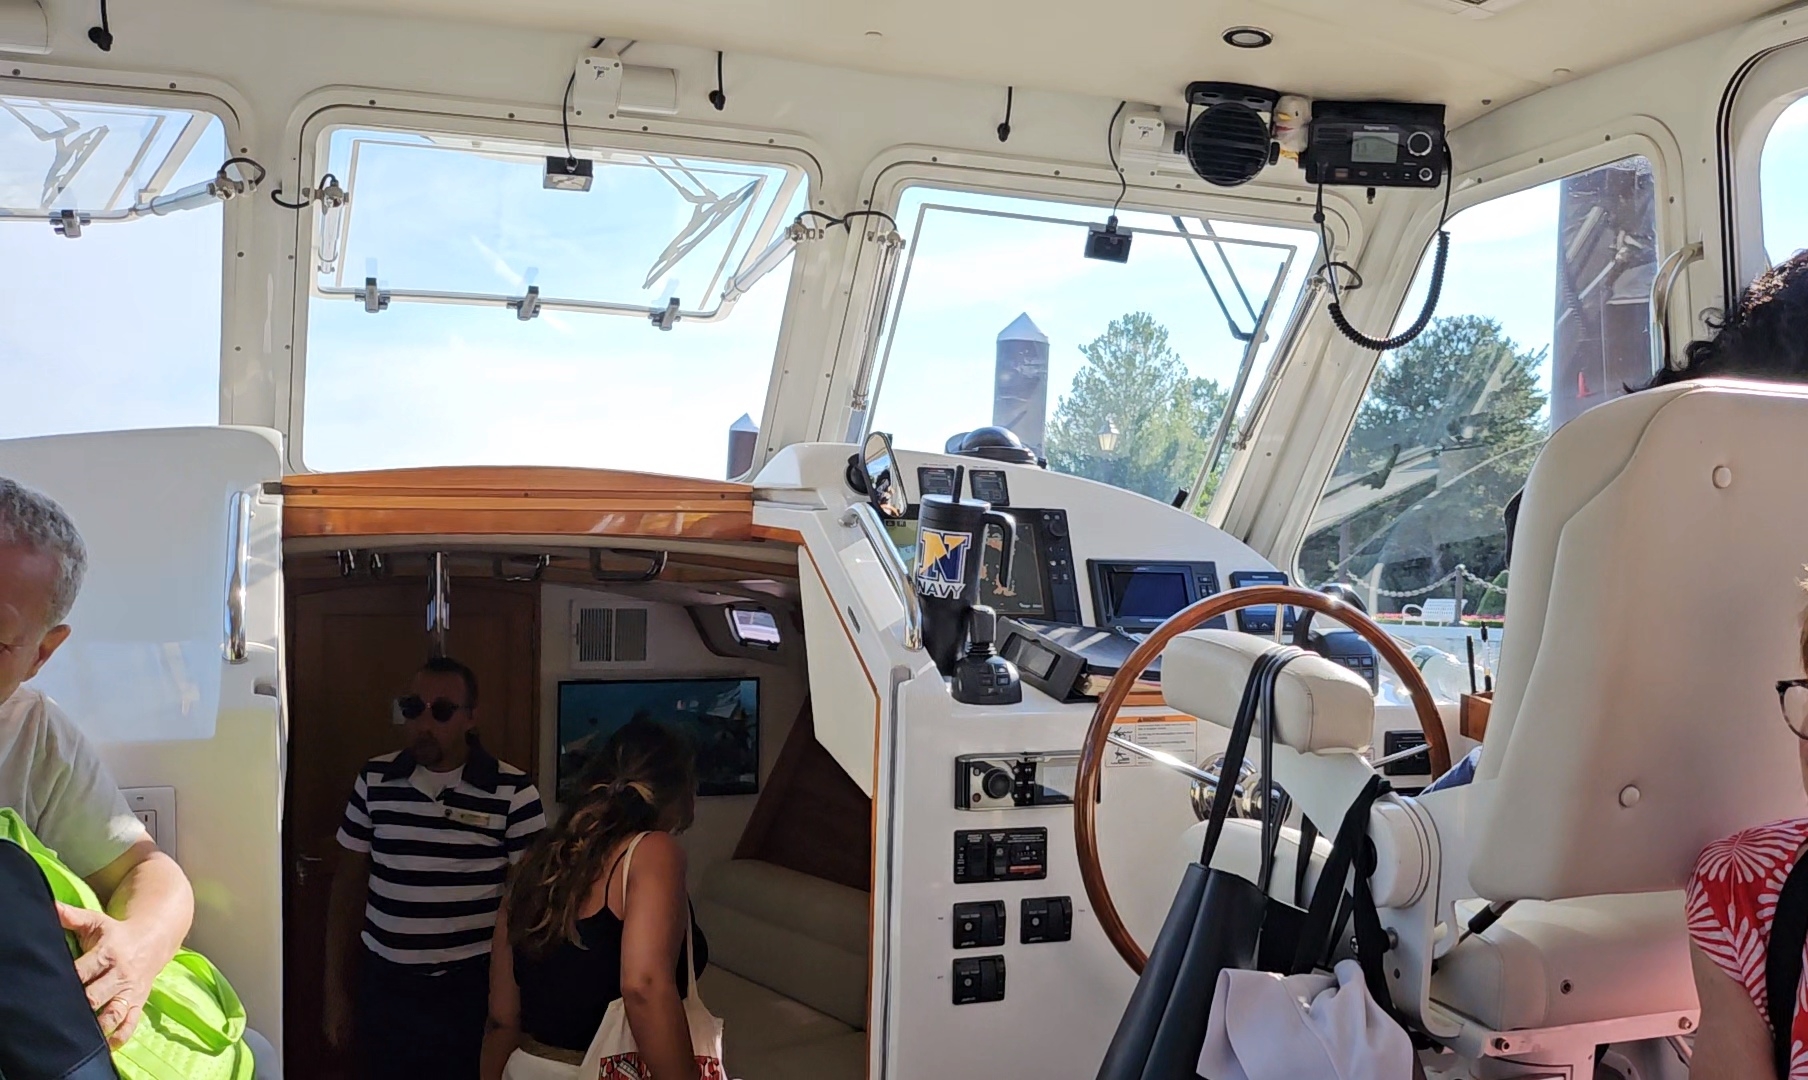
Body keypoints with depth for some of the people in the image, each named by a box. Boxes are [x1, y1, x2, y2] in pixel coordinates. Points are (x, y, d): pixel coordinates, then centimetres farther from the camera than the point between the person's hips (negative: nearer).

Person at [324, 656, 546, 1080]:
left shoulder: (513, 792, -9)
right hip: (383, 985, 3)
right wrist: (336, 989, 10)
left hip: (472, 988, -3)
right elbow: (348, 884, 9)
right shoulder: (374, 779, 2)